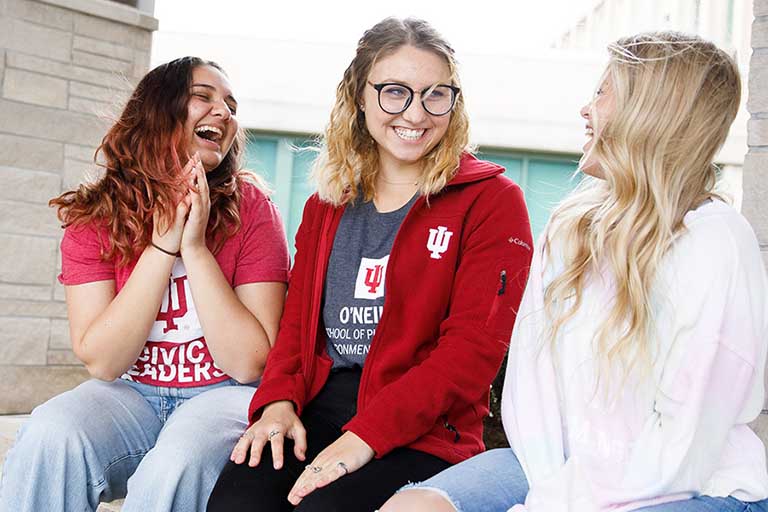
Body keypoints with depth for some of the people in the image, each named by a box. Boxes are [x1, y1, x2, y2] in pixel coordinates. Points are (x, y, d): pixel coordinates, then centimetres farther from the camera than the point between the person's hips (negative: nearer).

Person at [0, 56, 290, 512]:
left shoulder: (250, 209, -7)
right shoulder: (94, 216, -2)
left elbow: (250, 364, -12)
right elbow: (101, 362, -11)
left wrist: (195, 248, -19)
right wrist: (163, 246, -17)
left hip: (223, 394, -1)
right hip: (130, 395, 2)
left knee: (173, 467, -33)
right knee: (50, 435, -29)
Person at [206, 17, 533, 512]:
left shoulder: (492, 200, -1)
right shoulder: (327, 203, 17)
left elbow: (474, 347, -10)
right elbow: (298, 318, 16)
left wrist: (367, 434, -18)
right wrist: (279, 400, -5)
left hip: (422, 430, -3)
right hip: (316, 409, 4)